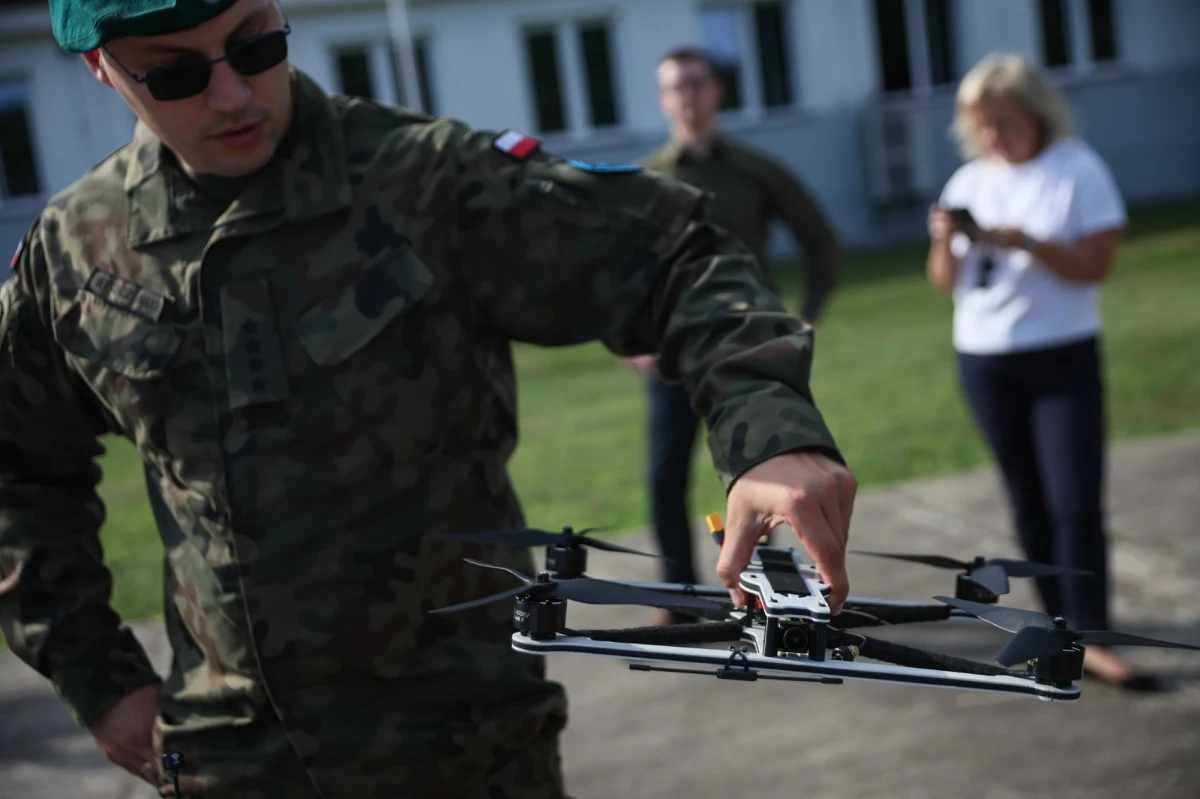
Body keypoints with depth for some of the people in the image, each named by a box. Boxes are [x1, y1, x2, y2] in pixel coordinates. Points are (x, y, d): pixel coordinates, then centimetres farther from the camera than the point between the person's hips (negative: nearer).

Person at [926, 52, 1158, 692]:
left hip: (1063, 357, -4)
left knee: (1077, 500, -10)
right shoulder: (968, 182, 7)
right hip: (984, 360, 4)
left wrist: (1025, 242, -24)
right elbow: (946, 285, 7)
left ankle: (1090, 638, -7)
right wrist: (944, 243, -13)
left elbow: (1096, 263, -12)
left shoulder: (1078, 169, -4)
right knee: (1029, 501, 9)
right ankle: (1062, 622, 18)